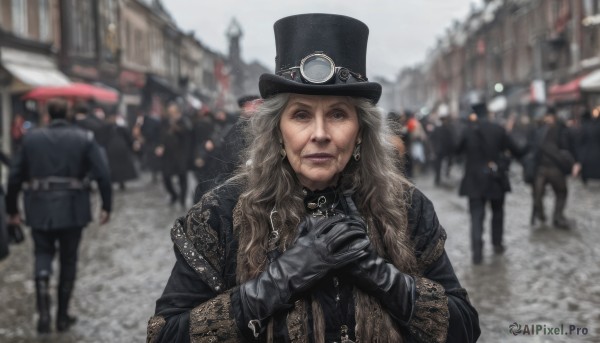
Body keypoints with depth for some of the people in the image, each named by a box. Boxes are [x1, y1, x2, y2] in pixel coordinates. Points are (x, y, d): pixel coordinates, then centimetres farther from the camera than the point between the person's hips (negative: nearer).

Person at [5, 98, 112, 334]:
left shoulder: (31, 138, 4)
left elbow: (14, 176, 4)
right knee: (68, 259, 13)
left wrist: (11, 209, 13)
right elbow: (102, 174, -8)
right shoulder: (84, 138, 0)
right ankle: (62, 316, 19)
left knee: (43, 254, 13)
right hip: (72, 209, -1)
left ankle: (43, 312, -8)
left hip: (40, 208, 1)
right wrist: (106, 206, -1)